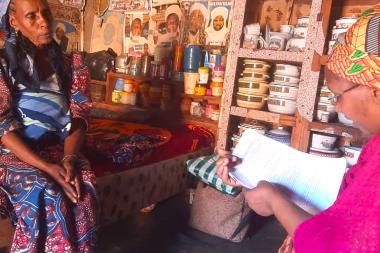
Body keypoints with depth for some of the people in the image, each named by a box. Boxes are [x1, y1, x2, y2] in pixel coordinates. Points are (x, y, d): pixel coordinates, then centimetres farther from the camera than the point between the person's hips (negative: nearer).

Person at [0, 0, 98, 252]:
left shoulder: (68, 65, 6)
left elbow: (77, 118, 1)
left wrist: (69, 159, -17)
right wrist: (47, 167, -22)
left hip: (58, 151, 3)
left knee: (84, 190, -26)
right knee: (49, 196, -31)